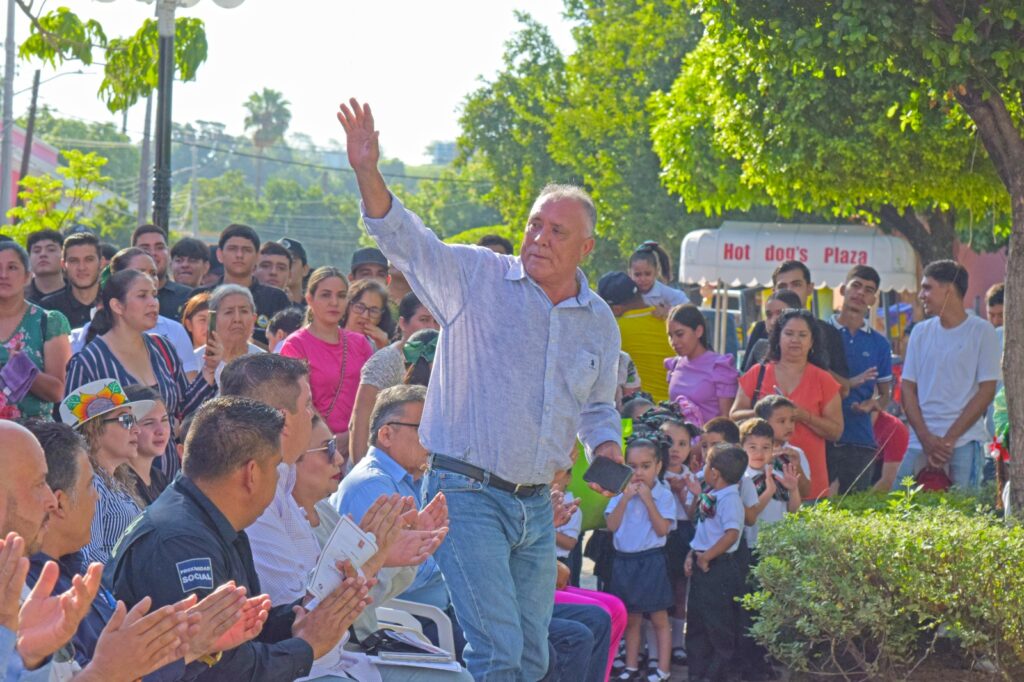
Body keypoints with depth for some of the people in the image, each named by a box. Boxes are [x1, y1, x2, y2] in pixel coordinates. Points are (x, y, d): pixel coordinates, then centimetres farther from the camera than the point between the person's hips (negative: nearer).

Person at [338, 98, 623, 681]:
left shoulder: (600, 322, 13)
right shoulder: (477, 278, -2)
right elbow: (404, 239, -15)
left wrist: (609, 454, 5)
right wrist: (368, 173, -32)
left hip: (537, 505, 6)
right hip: (467, 495, -6)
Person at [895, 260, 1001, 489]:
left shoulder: (982, 332, 0)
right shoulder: (921, 332, 12)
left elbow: (986, 391, -4)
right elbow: (907, 387, 9)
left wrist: (949, 439, -10)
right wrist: (926, 438, -5)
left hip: (964, 443, -4)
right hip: (920, 443, 4)